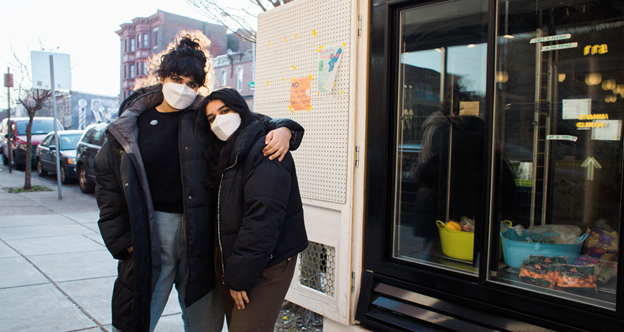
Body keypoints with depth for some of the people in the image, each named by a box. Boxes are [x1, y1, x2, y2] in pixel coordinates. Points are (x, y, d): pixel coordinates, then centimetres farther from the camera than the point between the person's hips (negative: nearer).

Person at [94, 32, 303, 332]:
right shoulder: (130, 125, 5)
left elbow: (253, 123, 11)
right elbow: (107, 184, 9)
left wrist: (282, 130, -13)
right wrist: (122, 241, 3)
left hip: (200, 236, 0)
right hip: (149, 236, 0)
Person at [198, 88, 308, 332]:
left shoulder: (263, 151, -16)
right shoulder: (226, 154, 14)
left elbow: (263, 217, -24)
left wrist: (240, 275, -20)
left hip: (265, 266, -8)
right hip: (229, 262, 8)